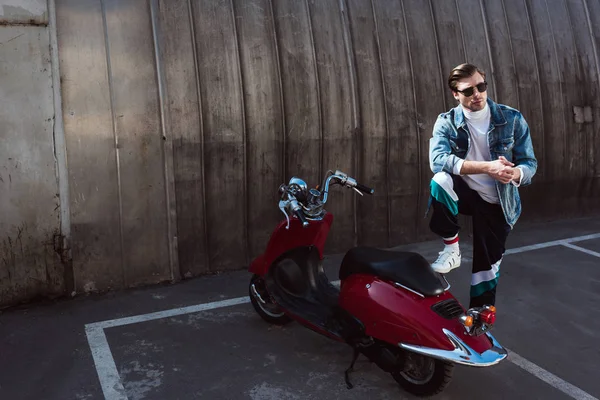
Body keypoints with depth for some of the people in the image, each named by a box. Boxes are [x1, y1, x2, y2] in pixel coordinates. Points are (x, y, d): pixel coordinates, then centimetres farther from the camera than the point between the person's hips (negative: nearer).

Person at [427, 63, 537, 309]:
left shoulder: (512, 119, -8)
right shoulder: (446, 122, -10)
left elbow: (530, 163, -7)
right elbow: (437, 159, -28)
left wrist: (515, 173, -33)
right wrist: (487, 167, -38)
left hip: (497, 203, 1)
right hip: (465, 193, -1)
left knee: (487, 265, 1)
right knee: (440, 181, -33)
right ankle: (451, 248, -14)